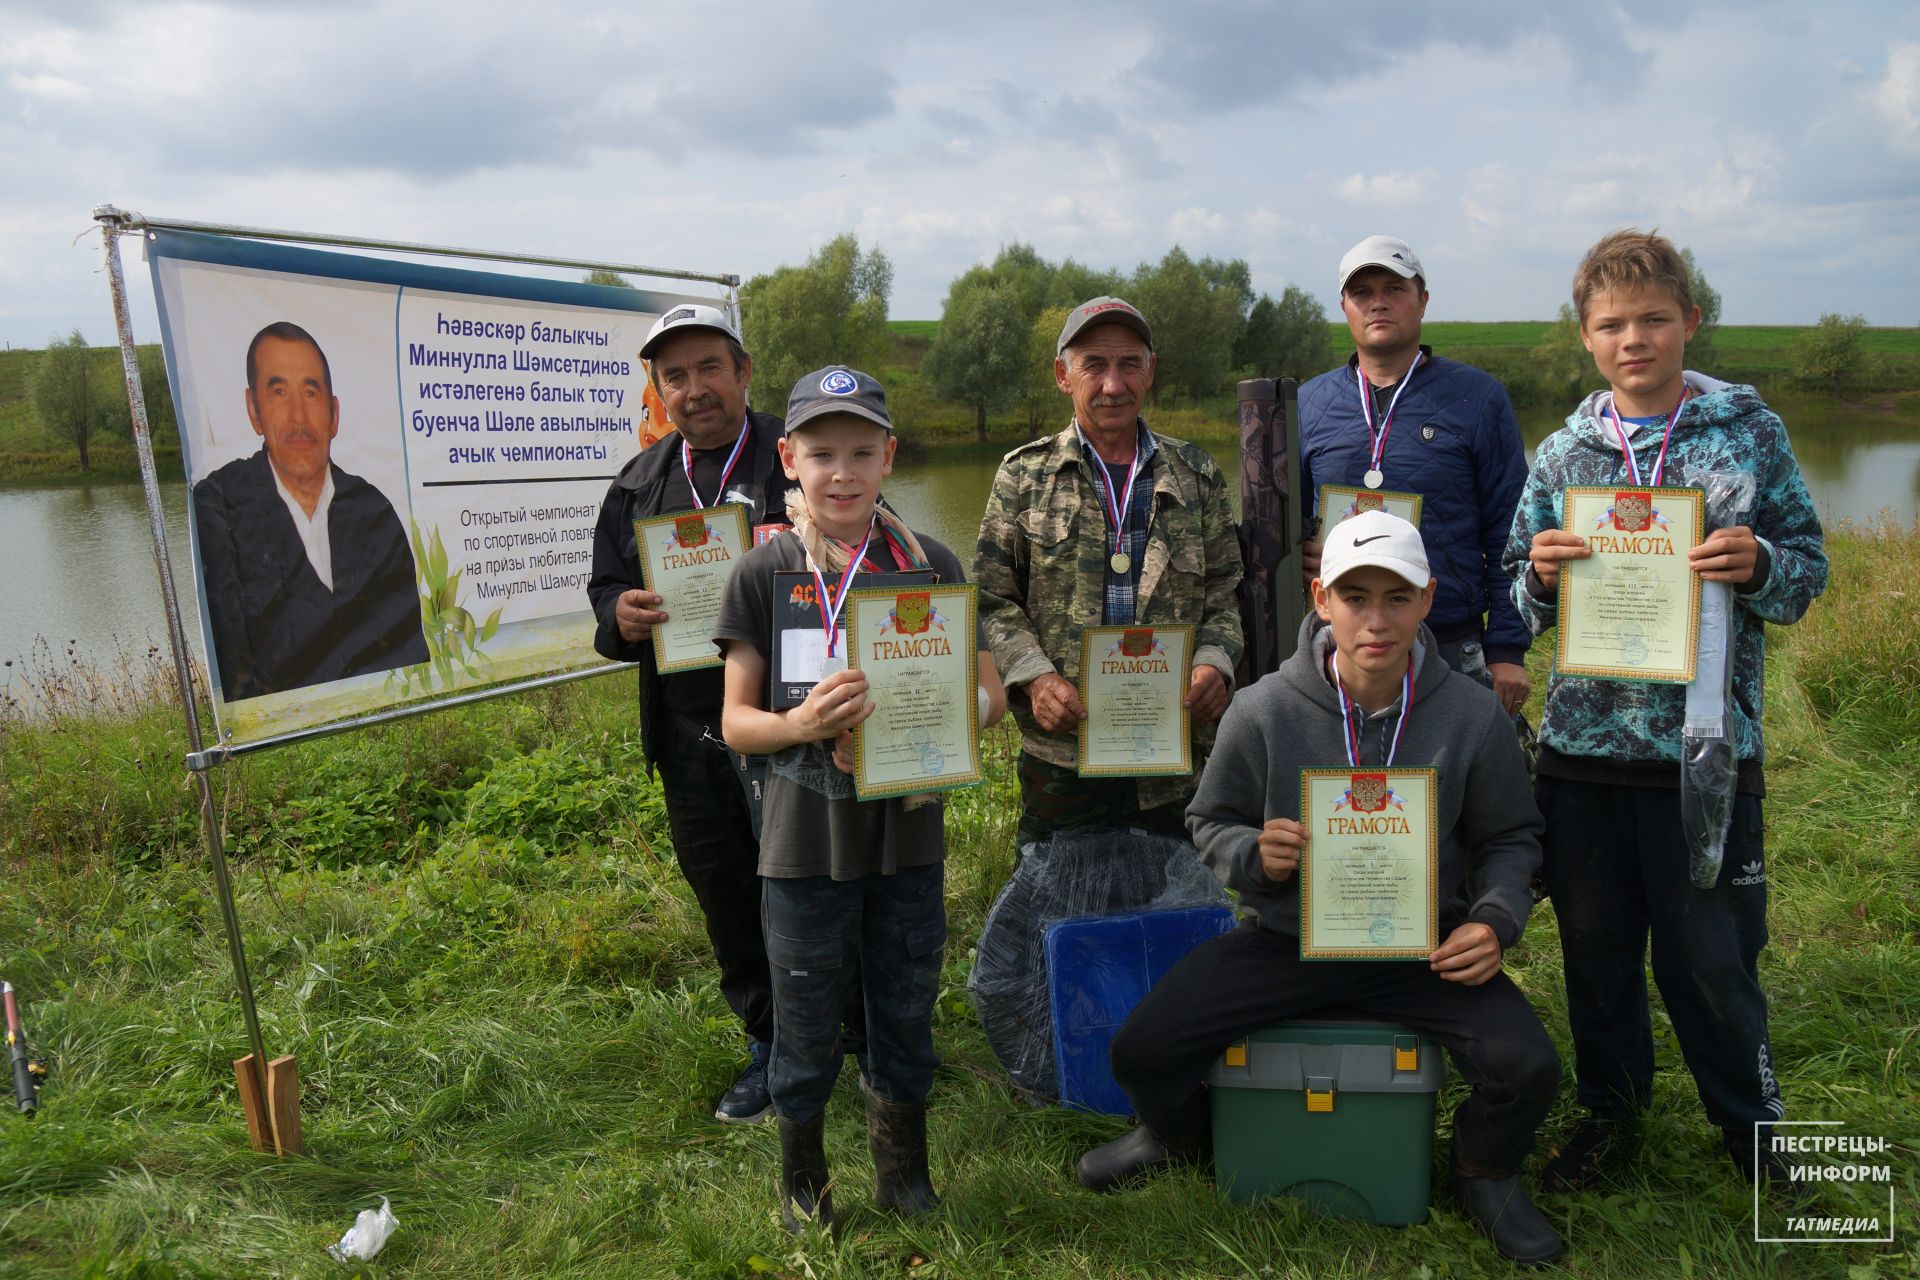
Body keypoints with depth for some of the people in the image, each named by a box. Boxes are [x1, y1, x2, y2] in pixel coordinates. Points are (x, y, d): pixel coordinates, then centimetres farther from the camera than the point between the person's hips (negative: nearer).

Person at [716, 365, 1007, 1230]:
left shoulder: (930, 565, 0)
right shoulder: (762, 574, -5)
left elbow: (988, 695, 3)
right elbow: (736, 721, -2)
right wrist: (800, 725, -24)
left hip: (908, 832, 2)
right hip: (807, 840, -2)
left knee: (906, 1012, 16)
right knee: (806, 1021, 11)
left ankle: (902, 1171, 39)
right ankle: (802, 1183, 35)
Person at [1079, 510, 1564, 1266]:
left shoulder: (1473, 716, -9)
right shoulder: (1263, 710, -12)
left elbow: (1509, 837, 5)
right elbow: (1210, 822, 1)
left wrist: (1496, 920, -14)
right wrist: (1255, 857, -21)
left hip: (1420, 948, 1)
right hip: (1283, 941, 0)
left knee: (1527, 1067, -21)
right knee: (1141, 1051, -13)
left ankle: (1485, 1176, 18)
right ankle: (1181, 1135, 27)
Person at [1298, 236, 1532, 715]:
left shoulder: (1479, 398, 3)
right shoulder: (1309, 402, 9)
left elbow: (1507, 535, 1)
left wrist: (1507, 650, -5)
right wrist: (1297, 555, -6)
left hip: (1453, 653, -2)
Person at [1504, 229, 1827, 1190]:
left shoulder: (1748, 427, 2)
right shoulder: (1561, 453, 7)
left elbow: (1808, 570, 3)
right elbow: (1523, 598, 11)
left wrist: (1757, 565, -18)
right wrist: (1541, 574, -11)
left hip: (1706, 741, -2)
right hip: (1583, 740, 2)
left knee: (1712, 952, 7)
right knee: (1595, 943, 13)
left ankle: (1749, 1120, 32)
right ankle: (1610, 1106, 34)